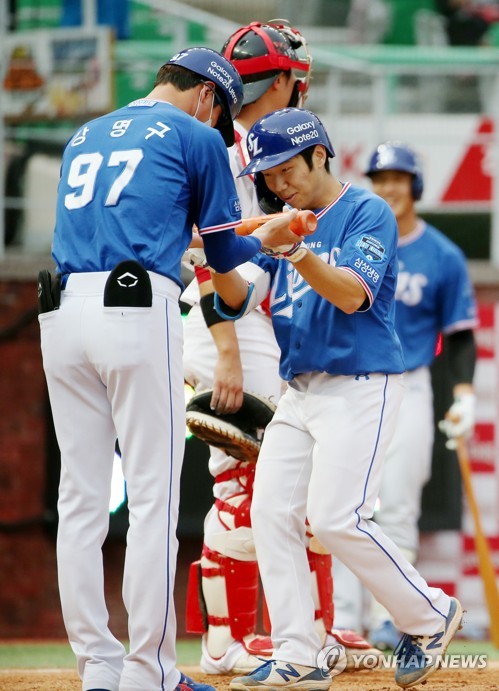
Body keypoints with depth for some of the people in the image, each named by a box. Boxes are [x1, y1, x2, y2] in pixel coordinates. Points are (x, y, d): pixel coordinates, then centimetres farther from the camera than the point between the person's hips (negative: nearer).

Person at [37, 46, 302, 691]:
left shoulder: (83, 138, 26)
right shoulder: (195, 137, 7)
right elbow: (223, 254, 10)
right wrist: (266, 237, 31)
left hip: (60, 312, 6)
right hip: (137, 310, -6)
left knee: (81, 497, 7)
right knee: (153, 495, -4)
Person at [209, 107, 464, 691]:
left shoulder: (368, 213, -7)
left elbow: (353, 294, -21)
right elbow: (240, 300, 4)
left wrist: (299, 255, -35)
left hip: (360, 385, -7)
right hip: (298, 393, 7)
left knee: (336, 518, -15)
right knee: (271, 513, -4)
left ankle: (431, 616, 4)